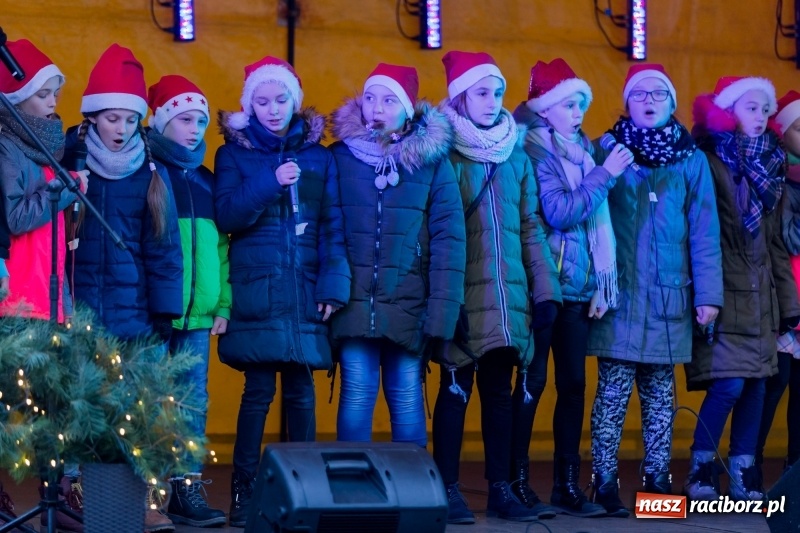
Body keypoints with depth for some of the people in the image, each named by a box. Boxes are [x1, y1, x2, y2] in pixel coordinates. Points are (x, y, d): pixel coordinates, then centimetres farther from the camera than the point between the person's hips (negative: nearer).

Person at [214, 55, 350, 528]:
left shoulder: (318, 156, 11)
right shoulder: (235, 153, 7)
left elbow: (333, 227, 6)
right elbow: (227, 216, -6)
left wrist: (334, 285, -4)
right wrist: (270, 183, -17)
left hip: (305, 294, 2)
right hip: (256, 293, -2)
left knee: (301, 392, 2)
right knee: (258, 391, -6)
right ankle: (244, 491, 1)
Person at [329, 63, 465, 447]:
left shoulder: (431, 158, 2)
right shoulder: (341, 156, 6)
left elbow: (448, 237, -3)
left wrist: (442, 308, -10)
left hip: (409, 302, 0)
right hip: (355, 300, 1)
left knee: (406, 397, 3)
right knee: (357, 394, -2)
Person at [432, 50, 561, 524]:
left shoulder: (516, 156, 13)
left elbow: (532, 227, 15)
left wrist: (545, 288, 8)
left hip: (507, 295, 5)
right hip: (463, 295, -5)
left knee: (499, 391, 8)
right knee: (456, 390, -1)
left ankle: (501, 489, 13)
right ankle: (449, 489, 4)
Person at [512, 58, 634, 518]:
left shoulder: (581, 151, 13)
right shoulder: (534, 152, -7)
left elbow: (596, 222, 15)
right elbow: (559, 213, -18)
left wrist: (602, 285, 9)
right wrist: (604, 174, -16)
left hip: (579, 286, 6)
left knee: (574, 382, 6)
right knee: (533, 381, -4)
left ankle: (568, 483, 9)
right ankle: (517, 480, 1)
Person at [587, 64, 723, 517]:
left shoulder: (691, 159, 7)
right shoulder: (607, 150, 4)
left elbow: (704, 230, 4)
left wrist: (708, 292, -1)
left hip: (670, 294, 2)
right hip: (619, 293, -2)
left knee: (660, 391, 7)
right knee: (614, 389, -4)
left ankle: (657, 480, 14)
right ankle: (605, 482, 1)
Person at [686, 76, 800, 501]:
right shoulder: (709, 162, -7)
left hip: (761, 296, 6)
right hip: (725, 293, -6)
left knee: (756, 384, 5)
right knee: (729, 383, -12)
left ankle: (744, 478, 12)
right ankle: (700, 471, 3)